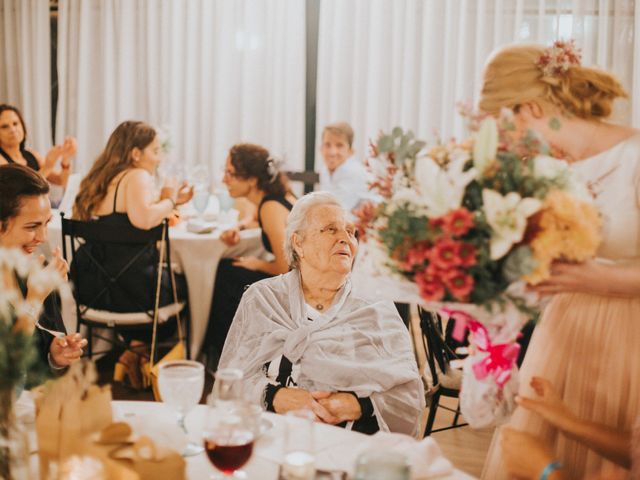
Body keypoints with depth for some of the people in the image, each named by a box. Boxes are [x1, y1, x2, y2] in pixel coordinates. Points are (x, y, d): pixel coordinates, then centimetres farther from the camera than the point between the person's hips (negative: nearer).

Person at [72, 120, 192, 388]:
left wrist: (170, 201, 14)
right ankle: (139, 347, 25)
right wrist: (169, 200, -14)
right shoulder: (137, 176, -15)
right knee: (183, 285, 20)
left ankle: (135, 347, 29)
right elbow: (143, 219, -33)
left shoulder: (105, 178, 12)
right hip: (125, 289, -8)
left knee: (170, 280, 31)